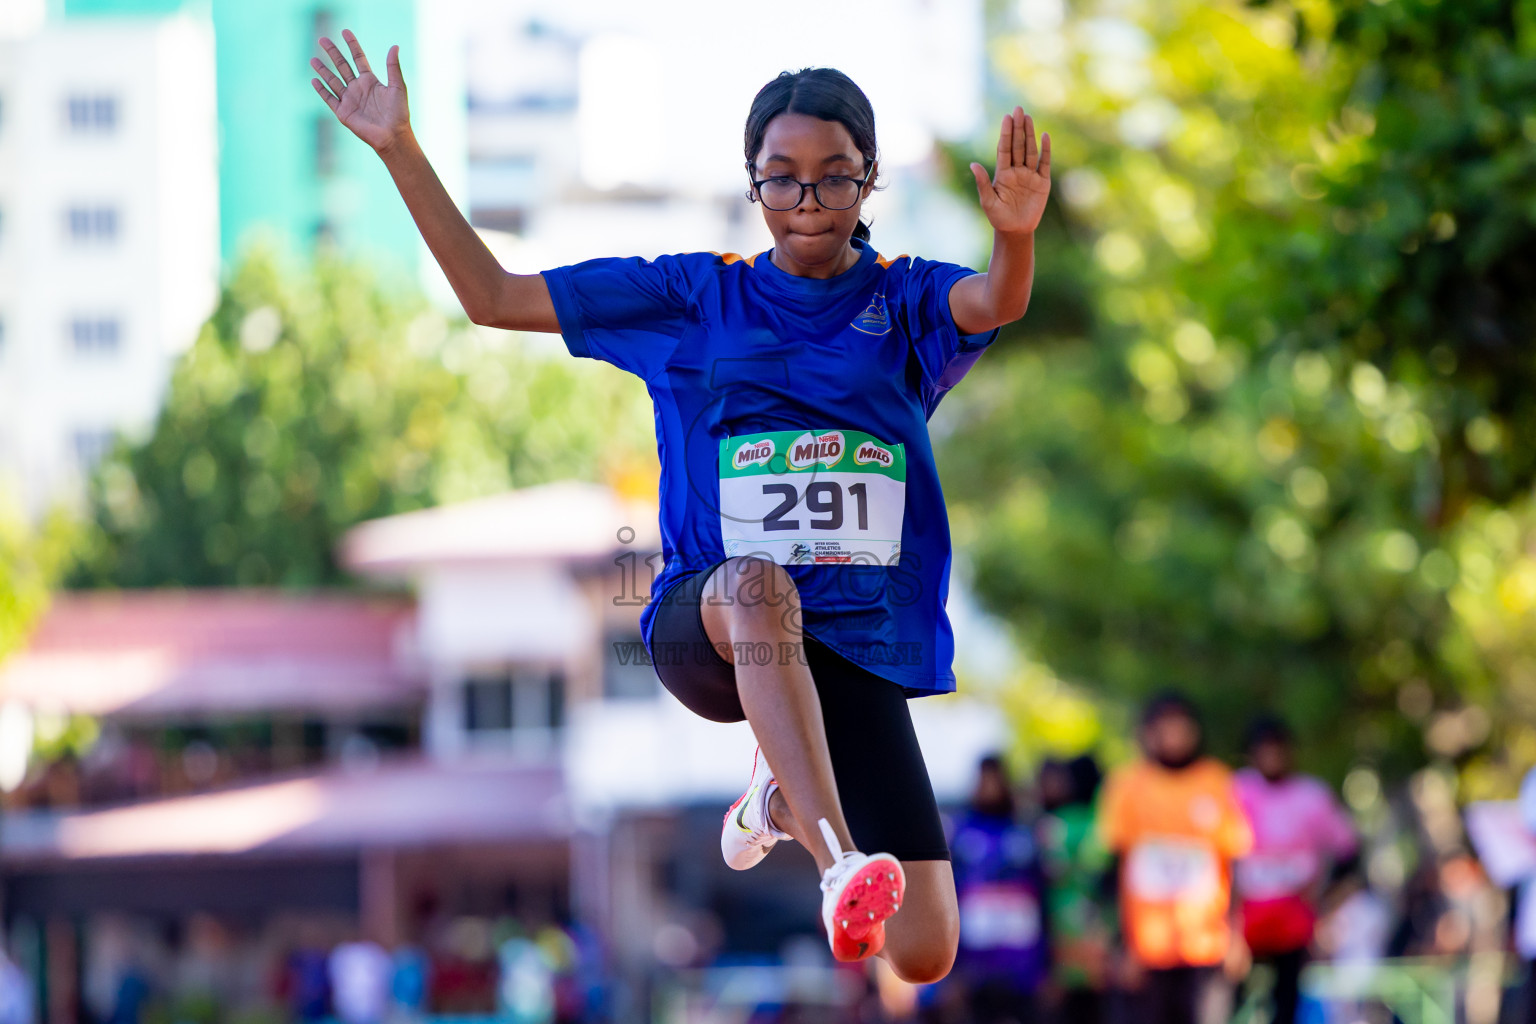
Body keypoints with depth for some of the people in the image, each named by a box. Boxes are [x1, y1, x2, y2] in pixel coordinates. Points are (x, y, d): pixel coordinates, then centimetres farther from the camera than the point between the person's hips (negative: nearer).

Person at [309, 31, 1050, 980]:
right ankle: (841, 864, -55)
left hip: (856, 646, 1)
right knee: (758, 584, -41)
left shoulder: (904, 299, 6)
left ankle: (787, 790, 24)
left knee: (924, 957, -7)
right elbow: (495, 297, 9)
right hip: (704, 622, -1)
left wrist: (1016, 236, -42)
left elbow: (995, 303, -18)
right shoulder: (694, 296, 9)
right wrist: (401, 152, 0)